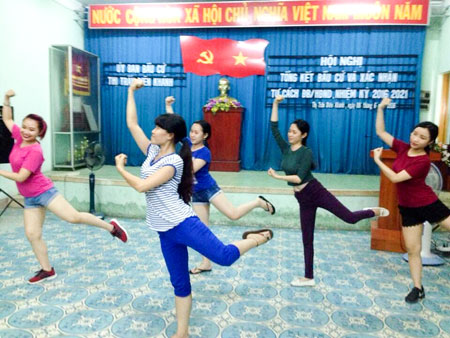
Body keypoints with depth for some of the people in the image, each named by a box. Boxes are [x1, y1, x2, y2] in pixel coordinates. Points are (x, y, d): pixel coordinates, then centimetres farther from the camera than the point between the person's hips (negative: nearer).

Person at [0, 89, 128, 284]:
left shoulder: (35, 151, -20)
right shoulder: (19, 138, 3)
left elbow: (20, 177, -23)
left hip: (44, 192, -8)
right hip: (29, 198, 8)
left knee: (73, 217, -17)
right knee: (32, 234, 7)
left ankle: (111, 227, -1)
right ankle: (47, 270, 20)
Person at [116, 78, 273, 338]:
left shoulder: (174, 161, -14)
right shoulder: (152, 151, 9)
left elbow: (141, 186, -21)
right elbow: (132, 124, 11)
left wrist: (120, 168, -6)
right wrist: (131, 92, 11)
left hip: (182, 223, -7)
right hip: (165, 231, 7)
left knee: (225, 256, -16)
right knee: (179, 283, 13)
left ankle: (257, 238, 11)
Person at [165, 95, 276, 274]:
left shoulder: (204, 152, -16)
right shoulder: (188, 143, 2)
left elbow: (191, 169, -28)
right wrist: (168, 106, 2)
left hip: (208, 188, -6)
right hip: (196, 193, 6)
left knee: (233, 214, -20)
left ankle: (259, 202, 5)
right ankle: (206, 263, 20)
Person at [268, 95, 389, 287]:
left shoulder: (306, 152, -13)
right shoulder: (285, 148, 4)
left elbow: (299, 178, -21)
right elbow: (273, 127, 1)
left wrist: (277, 176, -20)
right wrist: (276, 104, -1)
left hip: (315, 191, -6)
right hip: (303, 199, 6)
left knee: (350, 217, -2)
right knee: (307, 239, 12)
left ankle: (374, 211, 32)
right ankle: (309, 277, 23)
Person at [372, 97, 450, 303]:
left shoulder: (423, 161, -23)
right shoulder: (403, 148, -6)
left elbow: (395, 178, -29)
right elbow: (380, 132, -1)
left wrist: (377, 160, -21)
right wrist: (381, 108, -8)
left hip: (428, 204, -5)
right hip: (408, 208, 5)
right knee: (412, 250, 9)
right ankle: (418, 289, 22)